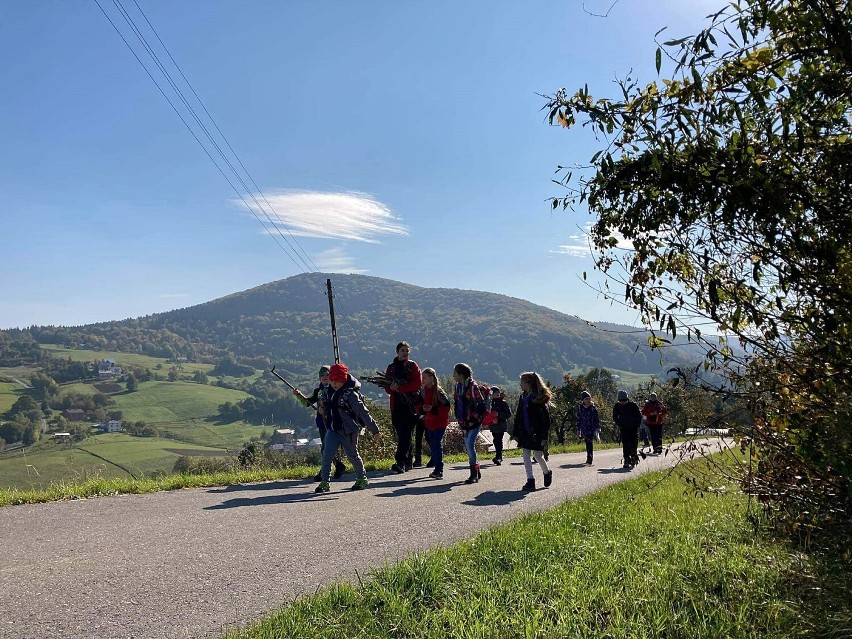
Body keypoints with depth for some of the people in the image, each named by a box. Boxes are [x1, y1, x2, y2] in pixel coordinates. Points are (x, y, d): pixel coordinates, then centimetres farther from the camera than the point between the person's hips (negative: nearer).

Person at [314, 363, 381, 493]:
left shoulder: (350, 394, -18)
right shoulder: (335, 392, 7)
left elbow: (363, 412, -17)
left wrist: (374, 429, -15)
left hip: (348, 431, -7)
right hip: (333, 429, 7)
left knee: (352, 455, 8)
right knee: (327, 455, -3)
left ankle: (362, 479, 29)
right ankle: (324, 482, 5)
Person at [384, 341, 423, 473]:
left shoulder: (413, 366, 3)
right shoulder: (391, 367, 13)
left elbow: (418, 384, -8)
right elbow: (387, 386, 12)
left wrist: (399, 388, -13)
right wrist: (392, 388, -11)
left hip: (410, 404, -4)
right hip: (396, 405, 5)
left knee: (405, 433, -13)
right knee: (401, 434, 9)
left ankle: (400, 462, -20)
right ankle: (408, 462, 18)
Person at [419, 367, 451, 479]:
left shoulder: (438, 391, -14)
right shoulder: (424, 391, 8)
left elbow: (446, 406, -17)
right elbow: (421, 405, 15)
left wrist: (433, 409, -23)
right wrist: (423, 408, -7)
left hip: (440, 422, -8)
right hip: (429, 422, 8)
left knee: (437, 445, -10)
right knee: (432, 445, 11)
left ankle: (439, 471, -6)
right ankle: (437, 469, 20)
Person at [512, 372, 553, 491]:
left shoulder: (539, 398, -13)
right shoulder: (523, 397, 8)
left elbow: (546, 419, -13)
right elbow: (518, 416, 13)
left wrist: (544, 436, -16)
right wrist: (515, 433, 10)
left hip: (537, 433, -6)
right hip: (525, 432, 6)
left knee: (538, 455, 5)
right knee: (526, 456, 1)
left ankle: (547, 473, 33)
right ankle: (530, 481, 5)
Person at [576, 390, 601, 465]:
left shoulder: (593, 408, -2)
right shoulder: (580, 408, 5)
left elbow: (597, 419, 1)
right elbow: (578, 419, 11)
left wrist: (598, 428, -7)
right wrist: (578, 430, 12)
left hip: (591, 428, -3)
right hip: (584, 428, 3)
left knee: (590, 443, -13)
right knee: (587, 444, 12)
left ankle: (589, 460, -15)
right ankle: (588, 459, 26)